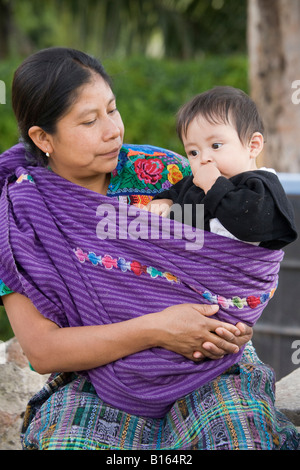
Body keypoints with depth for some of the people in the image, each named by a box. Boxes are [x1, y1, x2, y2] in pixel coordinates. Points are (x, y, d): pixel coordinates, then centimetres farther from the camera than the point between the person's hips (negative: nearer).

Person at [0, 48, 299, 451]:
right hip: (99, 381, 0)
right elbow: (42, 350, -12)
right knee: (67, 443, -31)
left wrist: (236, 323, -15)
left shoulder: (159, 172, -3)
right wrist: (155, 329, -21)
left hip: (208, 367, 1)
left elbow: (234, 255, 7)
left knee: (238, 432, -29)